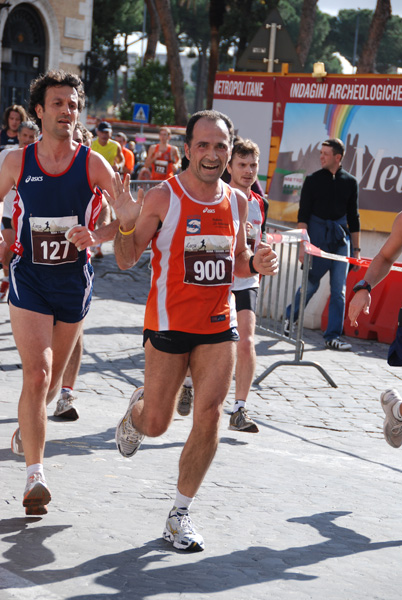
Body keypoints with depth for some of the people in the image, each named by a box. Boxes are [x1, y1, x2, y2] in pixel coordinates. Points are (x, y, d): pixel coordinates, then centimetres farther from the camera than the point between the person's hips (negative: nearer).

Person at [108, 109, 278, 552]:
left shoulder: (236, 201, 4)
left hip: (219, 325, 3)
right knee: (156, 425, 5)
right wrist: (124, 224, -25)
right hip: (169, 324, -3)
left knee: (208, 418, -7)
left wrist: (256, 264, -5)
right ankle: (137, 409, 45)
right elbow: (126, 261, -6)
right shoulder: (162, 198, -10)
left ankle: (179, 515, 6)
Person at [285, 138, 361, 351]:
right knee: (311, 283, 1)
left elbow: (353, 219, 12)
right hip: (317, 237, -2)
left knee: (339, 289, -1)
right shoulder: (313, 180, 2)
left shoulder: (350, 182, 7)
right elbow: (303, 215, -1)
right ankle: (290, 317, 25)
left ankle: (332, 335, 4)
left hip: (341, 239, 2)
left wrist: (356, 249, 9)